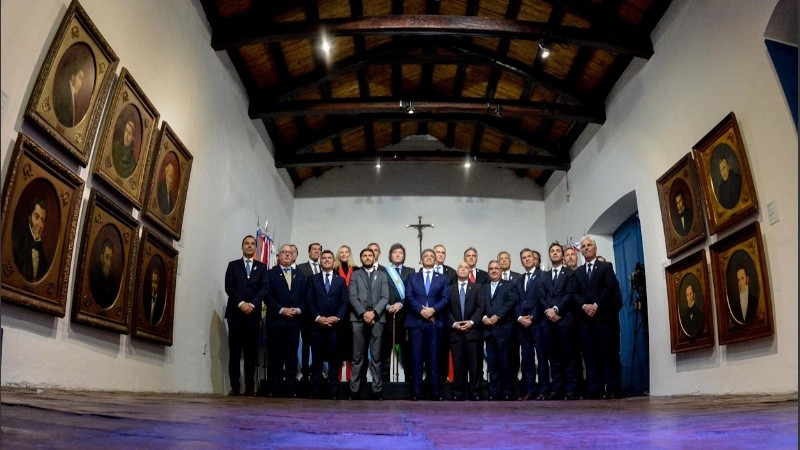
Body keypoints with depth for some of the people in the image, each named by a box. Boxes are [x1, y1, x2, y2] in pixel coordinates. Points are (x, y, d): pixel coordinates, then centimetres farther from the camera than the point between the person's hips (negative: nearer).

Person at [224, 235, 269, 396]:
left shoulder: (261, 267, 13)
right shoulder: (233, 265, 13)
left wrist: (252, 304, -13)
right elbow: (228, 287, 1)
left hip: (253, 314, 0)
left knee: (251, 352, -1)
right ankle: (234, 386, 3)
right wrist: (241, 303, -13)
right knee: (235, 351, 0)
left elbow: (265, 288, 1)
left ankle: (250, 387, 1)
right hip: (235, 312, 0)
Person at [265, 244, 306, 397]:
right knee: (275, 357, 1)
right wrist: (281, 310, -14)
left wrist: (298, 310, -8)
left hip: (294, 321, 3)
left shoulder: (300, 276, 16)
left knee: (292, 356, 3)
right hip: (276, 321, -3)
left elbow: (304, 297, 10)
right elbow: (268, 296, -4)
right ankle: (274, 390, 7)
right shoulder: (270, 274, 5)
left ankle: (290, 389, 8)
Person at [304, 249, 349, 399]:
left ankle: (332, 391, 7)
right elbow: (308, 301, 2)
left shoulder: (340, 280, 12)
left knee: (334, 359, 2)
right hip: (317, 325, 0)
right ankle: (316, 391, 7)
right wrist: (318, 318, -10)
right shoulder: (313, 279, 10)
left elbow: (345, 302, 4)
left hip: (335, 324, 0)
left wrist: (337, 318, -11)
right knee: (316, 359, 2)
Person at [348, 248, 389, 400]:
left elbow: (385, 297, 3)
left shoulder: (382, 275, 14)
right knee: (357, 357, 2)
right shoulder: (355, 275, 12)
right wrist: (363, 313, -12)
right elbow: (352, 297, 1)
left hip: (377, 319, 1)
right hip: (358, 319, 0)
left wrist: (374, 312, -11)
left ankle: (377, 389, 6)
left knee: (376, 357, 2)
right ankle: (354, 389, 6)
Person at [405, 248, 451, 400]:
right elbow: (409, 297, 2)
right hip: (416, 321, 0)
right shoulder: (412, 277, 15)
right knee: (417, 357, -1)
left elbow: (446, 298, 1)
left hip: (435, 322, 0)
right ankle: (416, 392, 2)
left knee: (434, 357, 1)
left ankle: (436, 392, 5)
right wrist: (421, 310, -13)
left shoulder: (443, 278, 14)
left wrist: (433, 309, -14)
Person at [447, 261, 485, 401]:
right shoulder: (450, 289, 12)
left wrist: (472, 322, -10)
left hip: (472, 330, 0)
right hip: (455, 331, 0)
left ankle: (474, 393, 7)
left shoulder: (476, 288, 12)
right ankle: (458, 393, 8)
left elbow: (481, 307, 2)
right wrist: (454, 323, -9)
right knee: (457, 364, 2)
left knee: (473, 364, 0)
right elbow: (447, 309, 5)